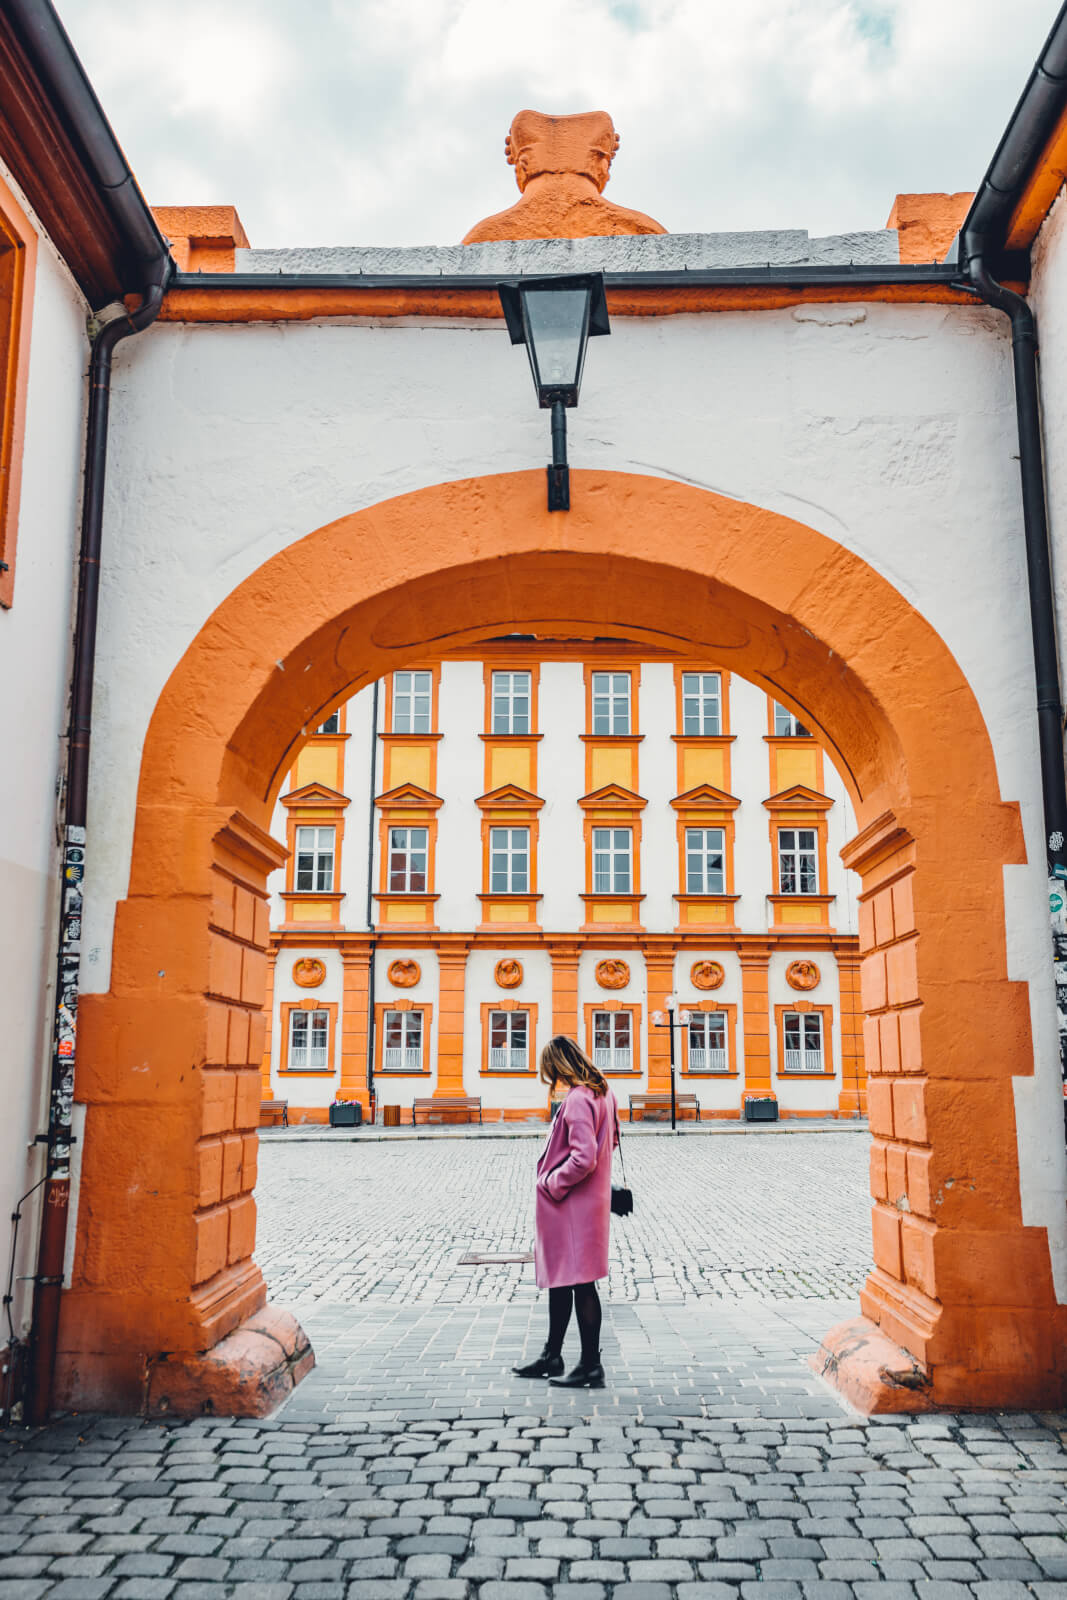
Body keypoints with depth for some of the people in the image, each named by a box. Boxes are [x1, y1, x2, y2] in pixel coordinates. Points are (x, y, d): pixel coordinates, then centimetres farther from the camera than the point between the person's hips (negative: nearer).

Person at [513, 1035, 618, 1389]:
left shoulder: (577, 1100, -22)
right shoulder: (602, 1091, 7)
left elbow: (583, 1158, -28)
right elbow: (611, 1139, 20)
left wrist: (551, 1183, -13)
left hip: (571, 1206, -10)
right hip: (590, 1199, 10)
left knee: (580, 1284, 0)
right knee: (559, 1279, 18)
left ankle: (591, 1368, 9)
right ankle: (552, 1357, 29)